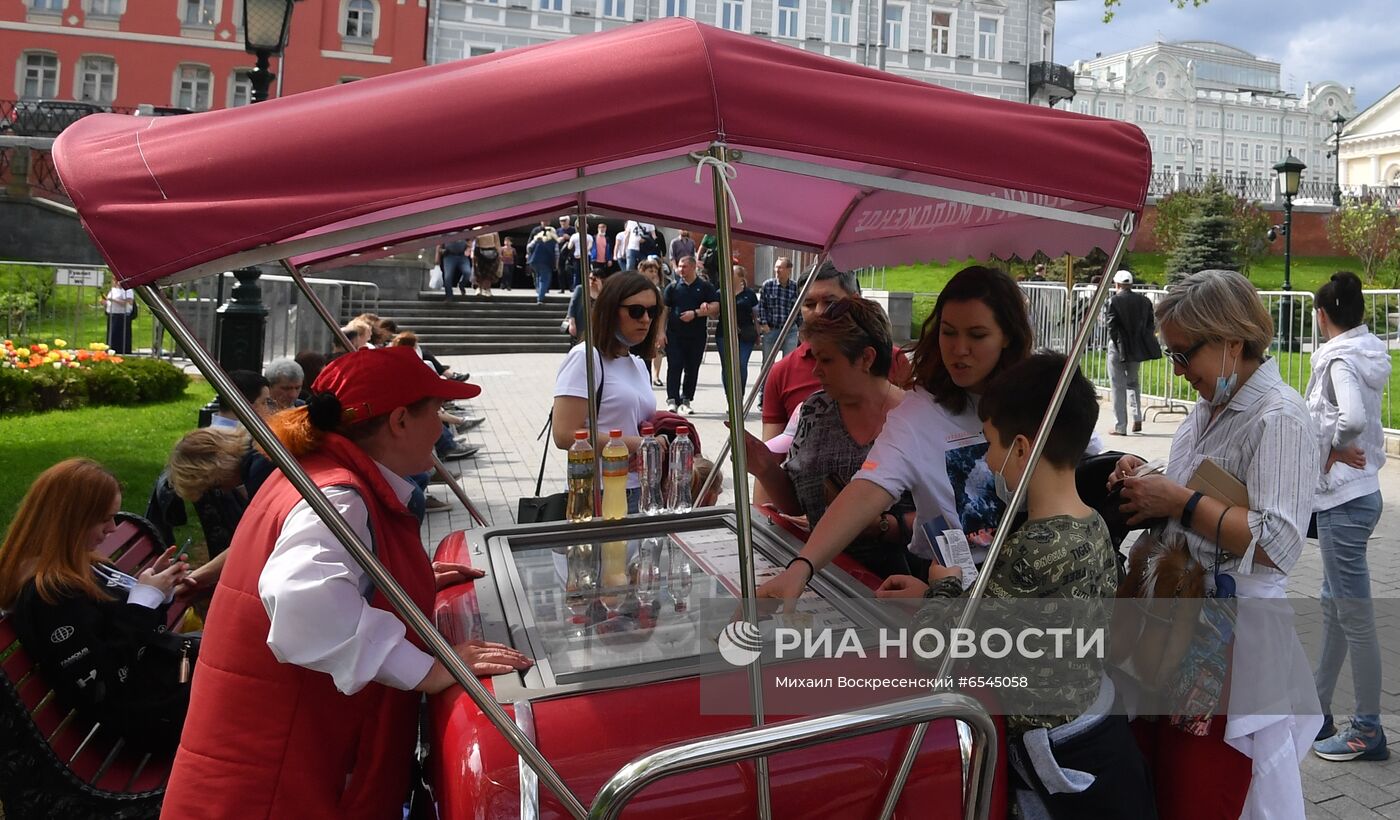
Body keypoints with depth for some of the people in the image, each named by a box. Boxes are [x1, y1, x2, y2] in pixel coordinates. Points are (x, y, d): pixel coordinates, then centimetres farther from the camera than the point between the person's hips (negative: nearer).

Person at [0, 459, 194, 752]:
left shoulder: (72, 568, 3)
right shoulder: (51, 595, -26)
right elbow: (106, 689, -27)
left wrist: (154, 584, -4)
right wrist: (146, 601, -24)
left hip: (163, 660, 9)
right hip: (155, 708, -9)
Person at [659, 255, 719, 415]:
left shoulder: (705, 287, 5)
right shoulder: (673, 287, 8)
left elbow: (715, 307, -4)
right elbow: (664, 310, 7)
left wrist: (695, 313, -14)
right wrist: (661, 331, -1)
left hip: (697, 336, 0)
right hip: (674, 334, 0)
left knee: (692, 369, 6)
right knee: (674, 367, -7)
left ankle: (686, 400, 16)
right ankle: (672, 400, -7)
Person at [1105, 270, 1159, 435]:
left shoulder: (1114, 301, -11)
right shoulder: (1144, 300, 3)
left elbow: (1112, 327, -15)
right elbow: (1151, 325, 5)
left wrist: (1118, 346, -6)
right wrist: (1145, 346, 10)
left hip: (1118, 348, -5)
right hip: (1137, 348, 5)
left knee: (1119, 387, 2)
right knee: (1133, 382, 22)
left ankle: (1120, 426, 4)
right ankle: (1137, 419, 13)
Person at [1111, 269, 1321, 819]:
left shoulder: (1279, 418, -16)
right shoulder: (1211, 406, 11)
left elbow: (1277, 544, -26)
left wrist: (1179, 501, -22)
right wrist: (1148, 482, 5)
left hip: (1231, 641, -8)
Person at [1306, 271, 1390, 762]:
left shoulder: (1341, 358, -18)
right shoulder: (1369, 353, 9)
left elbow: (1352, 417, -34)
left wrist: (1335, 448, -18)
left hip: (1345, 500, -10)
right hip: (1353, 495, 10)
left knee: (1354, 617, 1)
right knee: (1335, 606, 17)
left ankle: (1368, 730, 14)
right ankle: (1317, 709, 30)